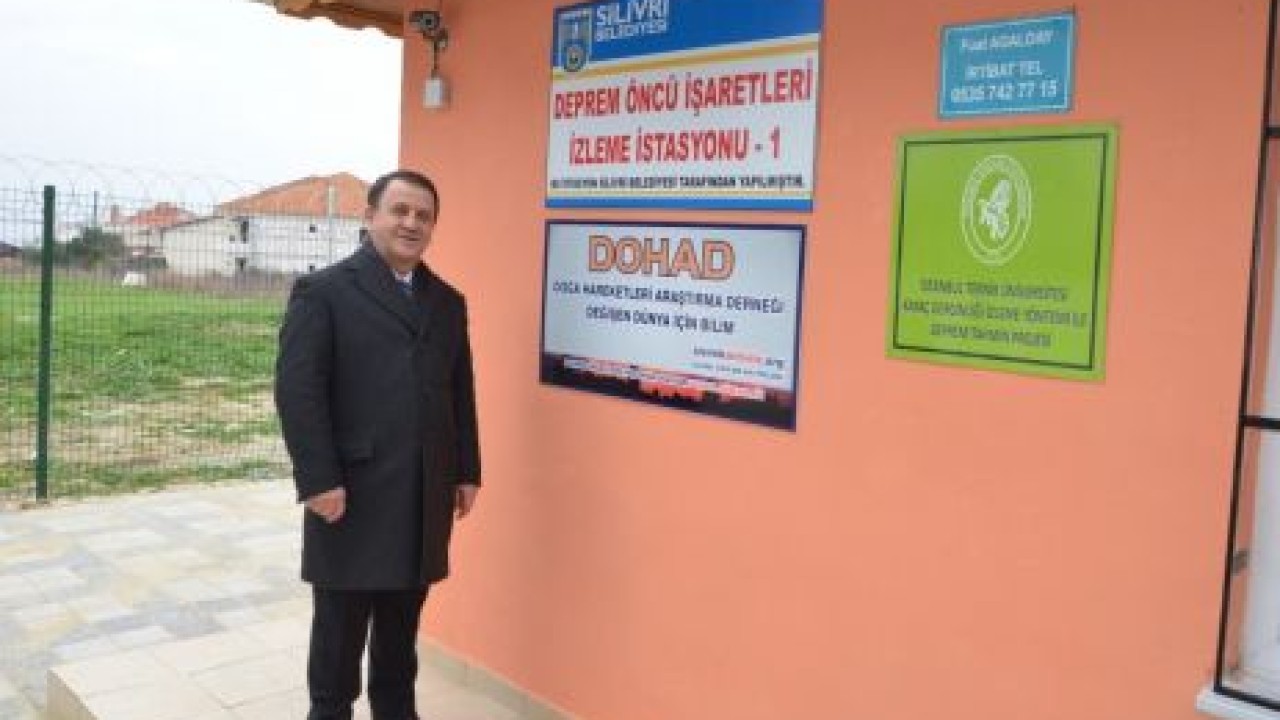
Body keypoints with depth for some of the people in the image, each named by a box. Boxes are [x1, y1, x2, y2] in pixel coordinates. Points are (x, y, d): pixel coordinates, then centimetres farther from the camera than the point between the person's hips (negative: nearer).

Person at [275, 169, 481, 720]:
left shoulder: (447, 301, 13)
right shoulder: (322, 291, -5)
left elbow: (461, 393, 14)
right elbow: (296, 389, -11)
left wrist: (467, 471, 10)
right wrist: (319, 480, -17)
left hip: (425, 497, 5)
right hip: (352, 493, -4)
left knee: (402, 626, 15)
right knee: (340, 626, 10)